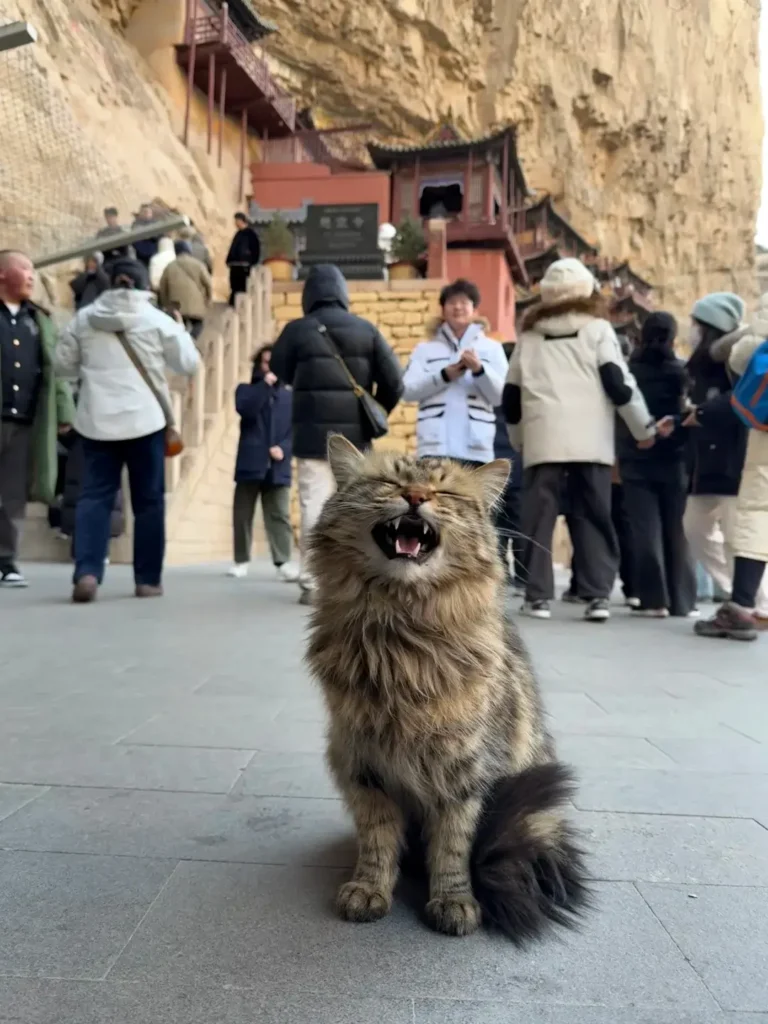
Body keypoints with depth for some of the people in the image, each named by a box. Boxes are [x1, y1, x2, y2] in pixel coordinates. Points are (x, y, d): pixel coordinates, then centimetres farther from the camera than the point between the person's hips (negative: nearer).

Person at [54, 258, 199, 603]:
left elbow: (63, 364, 12)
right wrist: (181, 331, 21)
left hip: (96, 420, 2)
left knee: (94, 495, 5)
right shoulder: (156, 319, -1)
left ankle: (86, 572, -11)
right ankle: (148, 579, 10)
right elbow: (189, 363, 4)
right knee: (149, 499, 6)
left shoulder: (84, 318, 7)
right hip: (145, 419, -2)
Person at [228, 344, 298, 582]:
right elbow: (244, 409, -12)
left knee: (280, 516, -3)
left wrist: (284, 448, -12)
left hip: (278, 467, 0)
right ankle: (241, 561, 17)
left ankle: (283, 563, -6)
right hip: (250, 465, 0)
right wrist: (265, 384, -12)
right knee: (242, 515, 6)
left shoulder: (289, 396, 11)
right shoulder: (246, 390, 10)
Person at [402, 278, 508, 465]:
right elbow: (408, 390, 1)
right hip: (435, 446, 0)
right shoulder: (425, 349, 13)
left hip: (477, 448, 1)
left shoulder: (492, 348, 12)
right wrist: (444, 375, -12)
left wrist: (479, 370, -16)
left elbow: (500, 396, 2)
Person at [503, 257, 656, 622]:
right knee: (594, 516, 4)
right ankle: (598, 596, 2)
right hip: (590, 440, -1)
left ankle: (538, 596, 2)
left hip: (542, 439, 1)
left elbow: (511, 395, 18)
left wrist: (518, 439, 31)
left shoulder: (529, 334, 17)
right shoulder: (597, 328, 9)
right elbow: (618, 384, 1)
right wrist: (645, 428, 12)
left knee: (538, 518, 3)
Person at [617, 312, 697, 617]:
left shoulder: (628, 372, -1)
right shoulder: (681, 372, -4)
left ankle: (653, 599, -1)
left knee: (645, 531, 1)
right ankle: (682, 600, 13)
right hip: (673, 460, 0)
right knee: (676, 530, 8)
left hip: (636, 460, 0)